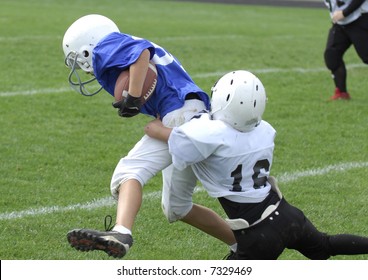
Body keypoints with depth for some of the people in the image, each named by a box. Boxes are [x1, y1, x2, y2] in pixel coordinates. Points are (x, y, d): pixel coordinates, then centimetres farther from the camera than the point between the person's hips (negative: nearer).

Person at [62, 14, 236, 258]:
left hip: (180, 117, -10)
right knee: (176, 208, 21)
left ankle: (121, 234, -50)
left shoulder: (105, 48, 1)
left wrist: (133, 99, -20)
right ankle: (241, 245, 27)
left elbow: (141, 52, -17)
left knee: (129, 172, -25)